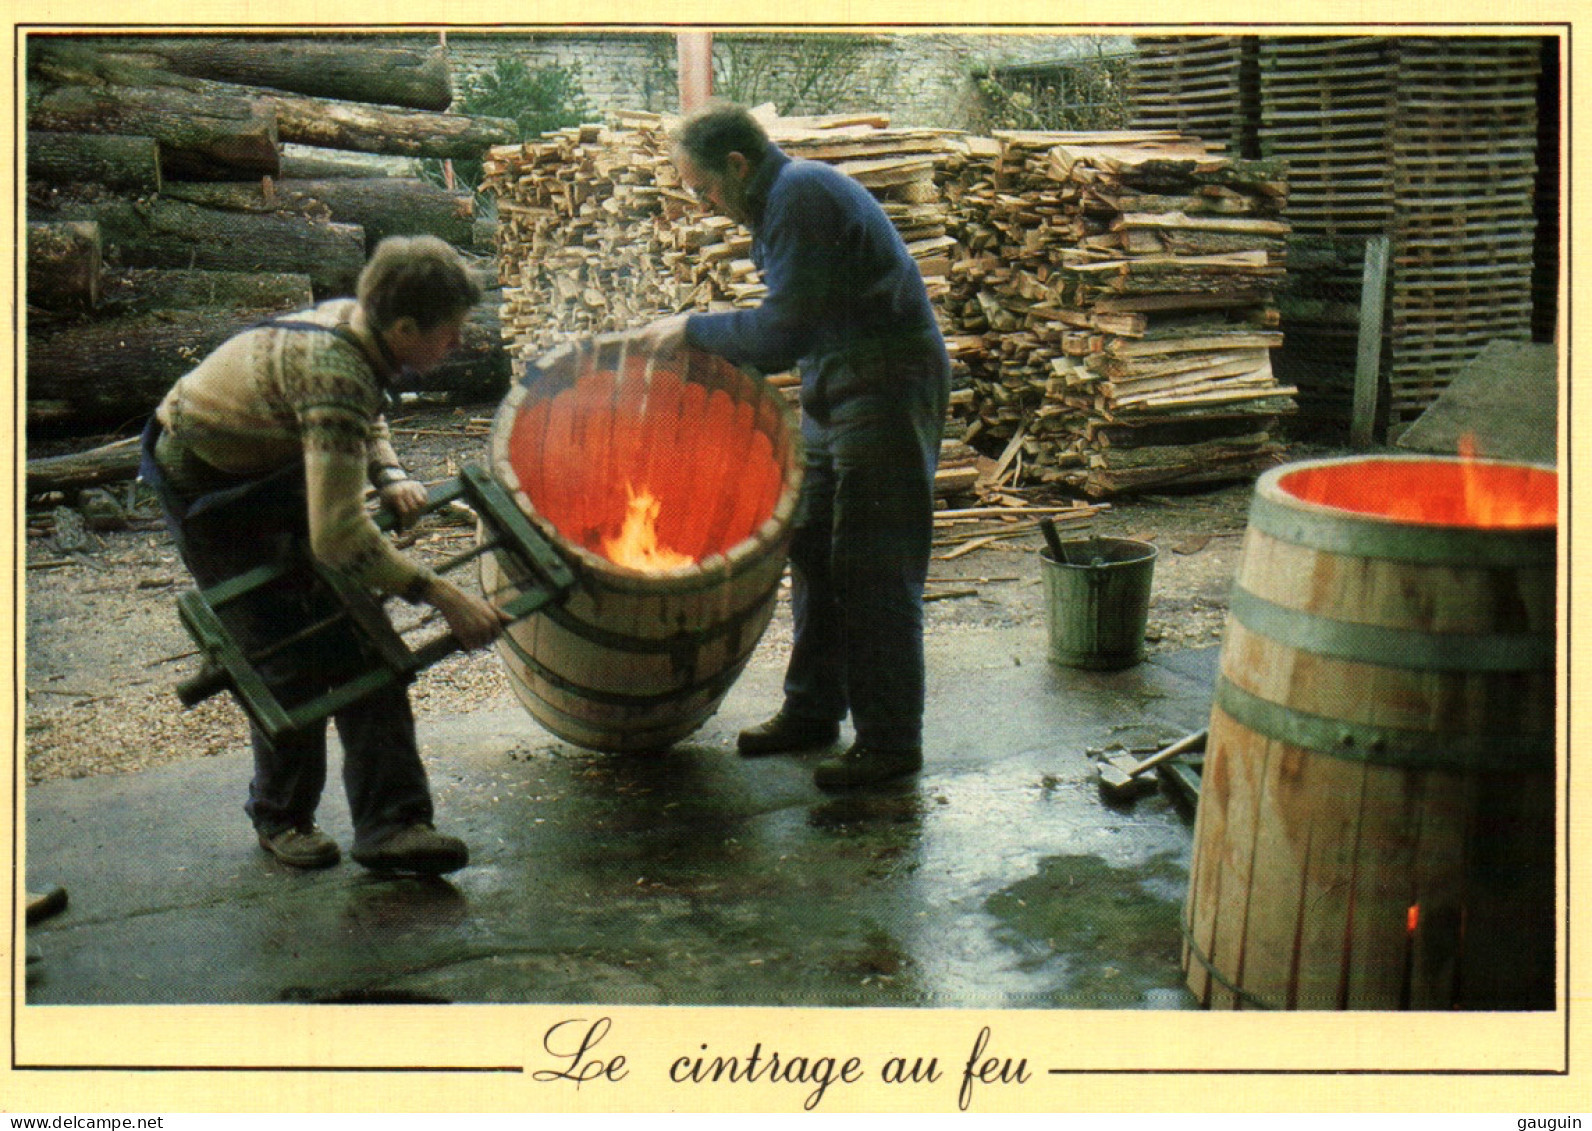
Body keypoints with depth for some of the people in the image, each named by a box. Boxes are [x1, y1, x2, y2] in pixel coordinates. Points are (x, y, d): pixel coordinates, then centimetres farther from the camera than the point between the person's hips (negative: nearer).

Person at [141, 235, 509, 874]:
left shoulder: (352, 320, -11)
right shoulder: (333, 374, -38)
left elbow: (364, 419, 13)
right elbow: (338, 537, -43)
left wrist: (390, 477, -7)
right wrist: (445, 598, -41)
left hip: (278, 475, 8)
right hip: (211, 492, -8)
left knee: (357, 638, -3)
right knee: (292, 659, -6)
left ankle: (390, 825, -4)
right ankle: (280, 817, 19)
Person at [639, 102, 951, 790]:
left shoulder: (800, 196, -17)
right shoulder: (784, 197, 15)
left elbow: (784, 330, -23)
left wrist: (693, 330, -11)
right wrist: (718, 359, 15)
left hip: (887, 390, -11)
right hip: (835, 394, 11)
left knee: (873, 569, -7)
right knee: (814, 551, 14)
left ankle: (890, 741, 2)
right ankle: (813, 709, 26)